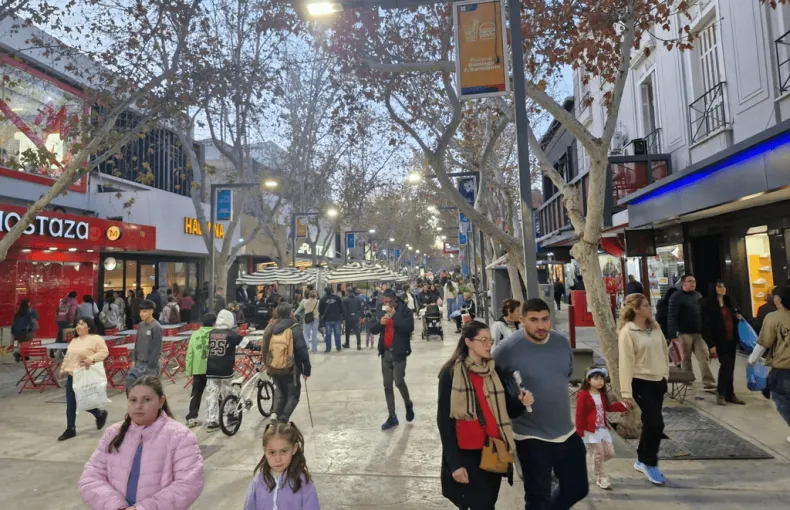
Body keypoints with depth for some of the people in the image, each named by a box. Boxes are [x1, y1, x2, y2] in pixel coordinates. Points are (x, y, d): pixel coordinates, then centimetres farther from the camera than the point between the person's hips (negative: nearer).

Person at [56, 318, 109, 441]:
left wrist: (92, 358, -27)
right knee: (70, 404, 7)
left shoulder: (95, 339, -9)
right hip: (71, 376, 7)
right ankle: (70, 429, 16)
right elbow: (67, 357, 22)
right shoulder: (74, 341, 15)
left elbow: (104, 352, -16)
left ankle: (100, 414, 23)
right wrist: (63, 369, 17)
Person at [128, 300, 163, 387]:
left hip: (150, 364, -7)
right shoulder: (141, 325, 6)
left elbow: (156, 348, -15)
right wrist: (134, 359, 10)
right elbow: (137, 344, 14)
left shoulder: (156, 327, -16)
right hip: (139, 363, 7)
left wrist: (151, 365, -15)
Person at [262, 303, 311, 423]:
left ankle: (275, 413, 10)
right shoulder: (294, 329, -14)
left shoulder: (271, 328, 3)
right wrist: (306, 370, -8)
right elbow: (302, 351, -15)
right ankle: (283, 419, -4)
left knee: (281, 391, 26)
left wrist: (267, 364, 23)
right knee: (293, 395, 10)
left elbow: (264, 349, 11)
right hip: (290, 369, -5)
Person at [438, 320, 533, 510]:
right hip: (467, 454, -5)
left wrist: (521, 403, -13)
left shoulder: (494, 371, 5)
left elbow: (508, 411, 8)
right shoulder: (451, 374, -11)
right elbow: (444, 420, -10)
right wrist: (454, 463, -12)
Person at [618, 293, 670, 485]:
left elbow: (663, 350, 16)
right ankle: (650, 464, 10)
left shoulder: (654, 327, 6)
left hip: (658, 381, 7)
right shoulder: (627, 332, -16)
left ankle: (643, 460, 28)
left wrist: (666, 373, 14)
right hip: (641, 383, -7)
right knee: (655, 423, -9)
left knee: (651, 423, 13)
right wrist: (626, 391, -19)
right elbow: (626, 362, -18)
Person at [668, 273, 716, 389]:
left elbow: (703, 313, 16)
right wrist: (673, 334, -21)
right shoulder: (676, 297, -8)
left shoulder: (698, 295, 11)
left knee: (704, 357, -2)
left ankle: (709, 382, 1)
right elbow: (672, 316, -14)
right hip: (684, 333, -4)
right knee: (686, 358, 7)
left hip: (699, 333, 4)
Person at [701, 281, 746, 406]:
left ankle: (730, 394, 18)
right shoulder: (708, 304, -9)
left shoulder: (730, 301, 11)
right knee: (726, 365, -11)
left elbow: (734, 317, 26)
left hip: (731, 340, 6)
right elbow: (705, 326, -13)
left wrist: (739, 317, 1)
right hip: (719, 341, -6)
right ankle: (721, 393, 6)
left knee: (730, 367, 9)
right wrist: (711, 344, -18)